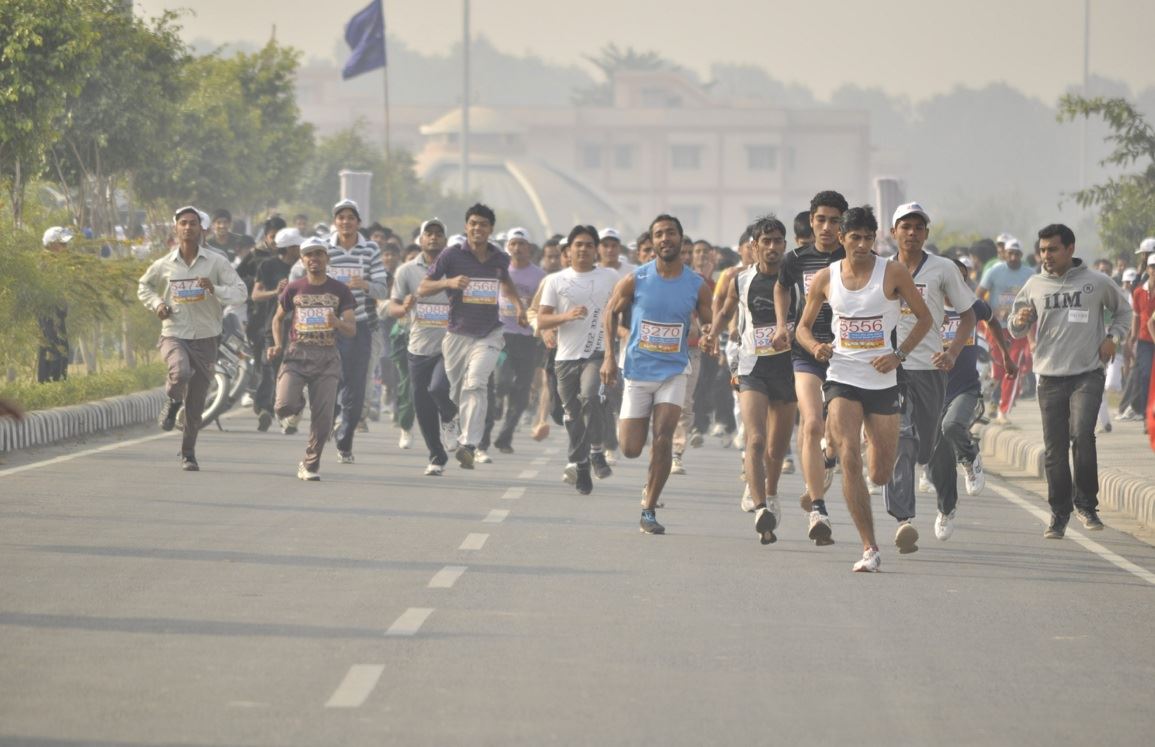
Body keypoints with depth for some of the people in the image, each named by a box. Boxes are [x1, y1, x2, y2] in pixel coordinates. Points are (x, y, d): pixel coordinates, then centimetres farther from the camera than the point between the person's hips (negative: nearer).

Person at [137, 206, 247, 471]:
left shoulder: (216, 262, -2)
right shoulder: (164, 265, 2)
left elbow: (241, 292, -5)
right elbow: (144, 286, 20)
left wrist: (214, 289, -23)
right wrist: (156, 304, 0)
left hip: (205, 339, 1)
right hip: (174, 336, -1)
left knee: (195, 404, 6)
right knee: (181, 373, -33)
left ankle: (188, 453, 24)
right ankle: (172, 401, 1)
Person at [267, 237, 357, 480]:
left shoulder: (340, 290, 4)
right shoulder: (293, 289, 6)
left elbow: (352, 330, 0)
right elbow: (278, 318, 20)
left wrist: (338, 323, -23)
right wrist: (278, 345, 3)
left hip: (327, 358, 0)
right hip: (297, 354, 0)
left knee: (323, 418, -6)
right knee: (284, 406, -19)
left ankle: (310, 465, 9)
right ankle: (297, 406, 19)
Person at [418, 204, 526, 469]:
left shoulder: (500, 258, 6)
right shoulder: (453, 255, -3)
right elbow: (422, 289, -4)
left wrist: (518, 303, 12)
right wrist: (449, 282, -21)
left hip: (489, 334, 0)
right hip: (458, 334, 0)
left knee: (475, 384, -22)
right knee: (457, 393, 8)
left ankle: (469, 445, -31)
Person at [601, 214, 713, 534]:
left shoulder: (697, 286, -3)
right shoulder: (635, 280, -6)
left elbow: (708, 324, 9)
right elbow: (612, 311, 8)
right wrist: (609, 356, 0)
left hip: (673, 372, 0)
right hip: (637, 372, 0)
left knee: (664, 436, -18)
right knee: (630, 449, 1)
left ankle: (649, 510, -8)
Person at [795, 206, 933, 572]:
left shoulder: (893, 273, -4)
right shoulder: (825, 278, 2)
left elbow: (924, 317, 4)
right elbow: (804, 326, 12)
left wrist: (899, 354, -8)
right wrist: (815, 347, -10)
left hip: (882, 381, 0)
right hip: (842, 378, 0)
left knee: (881, 474, 5)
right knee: (849, 459, -18)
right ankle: (870, 548, -15)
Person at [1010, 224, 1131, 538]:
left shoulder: (1097, 282, 1)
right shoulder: (1034, 285, 6)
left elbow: (1123, 310, 18)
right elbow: (1016, 332, 12)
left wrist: (1112, 337, 1)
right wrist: (1019, 321, -11)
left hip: (1087, 374, -2)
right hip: (1050, 377, 3)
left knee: (1082, 434, -20)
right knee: (1054, 449, 3)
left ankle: (1086, 503, -4)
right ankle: (1059, 513, 14)